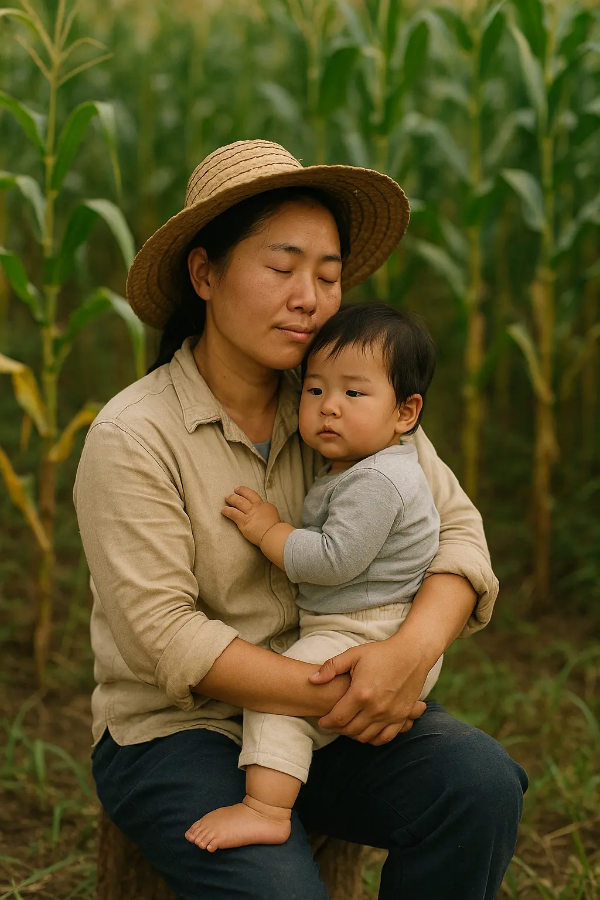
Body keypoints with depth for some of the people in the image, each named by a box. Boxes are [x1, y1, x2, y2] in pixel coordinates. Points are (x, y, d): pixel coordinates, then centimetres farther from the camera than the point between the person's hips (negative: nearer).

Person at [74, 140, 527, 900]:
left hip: (327, 722, 4)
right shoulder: (132, 437, -13)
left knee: (481, 781, -22)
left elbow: (456, 530, -3)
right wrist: (332, 695, -22)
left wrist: (413, 649, -24)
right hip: (176, 730, -4)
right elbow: (164, 637, -17)